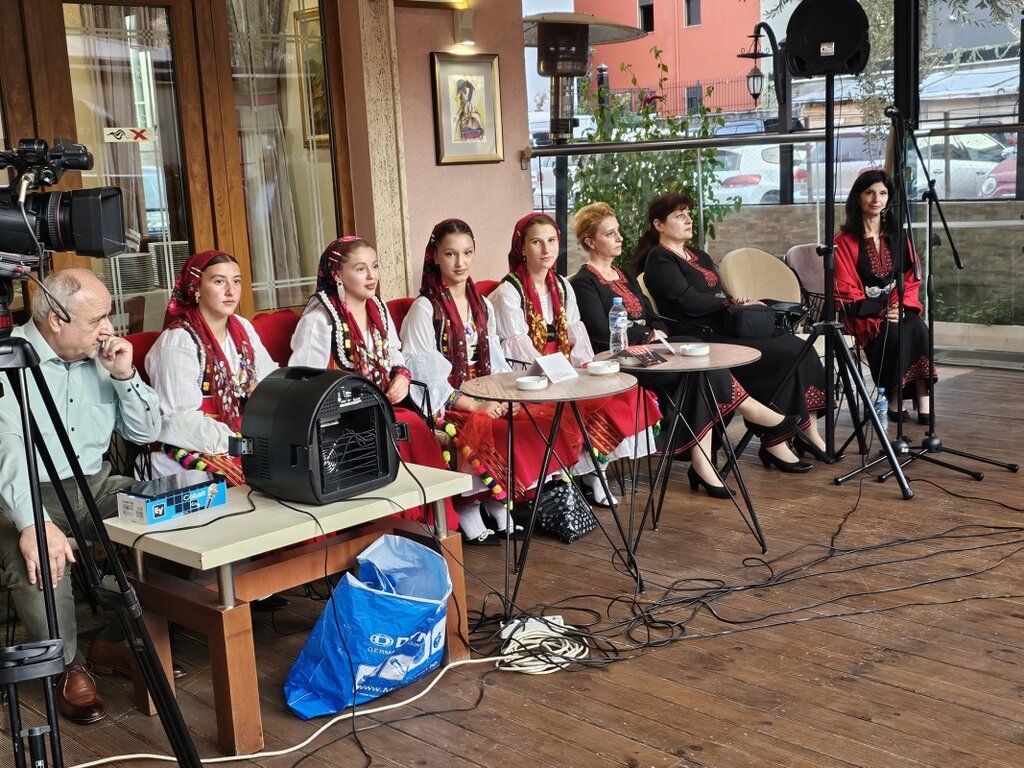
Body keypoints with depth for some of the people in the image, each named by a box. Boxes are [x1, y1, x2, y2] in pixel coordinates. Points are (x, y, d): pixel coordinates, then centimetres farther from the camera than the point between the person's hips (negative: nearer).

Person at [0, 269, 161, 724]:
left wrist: (125, 375, -8)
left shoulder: (100, 358, 6)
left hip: (97, 486, 6)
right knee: (40, 562, -35)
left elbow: (145, 433, 9)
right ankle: (68, 668, -8)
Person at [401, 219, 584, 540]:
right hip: (444, 406, -6)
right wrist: (473, 405, -19)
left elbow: (495, 362, 14)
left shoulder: (482, 305, 15)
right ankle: (467, 510, -14)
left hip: (487, 399, 6)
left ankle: (499, 503, -7)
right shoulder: (425, 308, -6)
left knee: (540, 421, -18)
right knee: (485, 431, -33)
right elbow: (425, 373, -12)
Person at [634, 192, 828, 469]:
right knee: (788, 354, -21)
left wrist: (745, 303, 2)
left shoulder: (699, 256, 25)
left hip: (724, 330, 8)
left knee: (798, 347, -13)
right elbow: (690, 302, -15)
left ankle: (807, 428, -14)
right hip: (703, 340, -8)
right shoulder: (659, 260, -2)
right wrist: (731, 300, -3)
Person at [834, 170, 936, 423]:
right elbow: (846, 292, -4)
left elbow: (911, 279, 11)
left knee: (918, 327, -30)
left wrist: (902, 305, -10)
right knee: (896, 333, -33)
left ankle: (924, 402, -32)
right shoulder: (845, 241, 1)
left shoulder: (897, 237, 15)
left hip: (899, 308, 3)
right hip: (864, 314, -3)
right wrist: (881, 313, -16)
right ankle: (894, 401, -24)